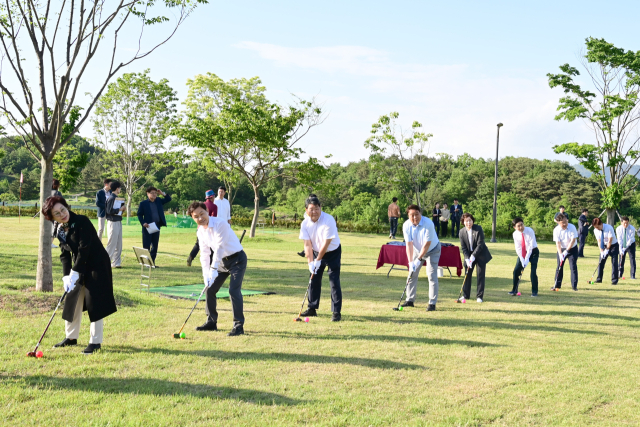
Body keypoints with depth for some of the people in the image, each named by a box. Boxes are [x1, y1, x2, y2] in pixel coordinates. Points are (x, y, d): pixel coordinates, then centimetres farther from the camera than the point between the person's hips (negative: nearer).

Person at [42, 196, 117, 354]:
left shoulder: (82, 222, -21)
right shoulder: (59, 229, 1)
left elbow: (84, 249, -24)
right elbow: (64, 254, 2)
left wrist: (75, 272, -23)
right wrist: (66, 276, -9)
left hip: (97, 265, -8)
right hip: (79, 267, 8)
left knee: (94, 303, -6)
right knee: (73, 301, 13)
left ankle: (95, 342, 4)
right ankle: (71, 337, 29)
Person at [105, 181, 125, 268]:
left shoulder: (116, 198, 15)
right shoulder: (111, 198, -13)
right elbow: (109, 211, -20)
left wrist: (122, 208, 3)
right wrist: (120, 209, -15)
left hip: (118, 222, 9)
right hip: (113, 222, -9)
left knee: (119, 245, 12)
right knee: (111, 244, -5)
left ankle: (116, 263, 17)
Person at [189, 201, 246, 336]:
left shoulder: (220, 224, -23)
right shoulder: (200, 231, 1)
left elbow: (219, 247, -27)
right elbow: (204, 254, 3)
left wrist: (213, 269, -30)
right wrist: (206, 274, -6)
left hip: (237, 259, -8)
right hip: (222, 260, 8)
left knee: (234, 290, -20)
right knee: (210, 289, 8)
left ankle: (238, 326, -13)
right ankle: (211, 322, 23)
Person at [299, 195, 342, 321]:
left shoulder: (328, 220, -26)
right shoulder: (305, 224, -11)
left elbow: (326, 243, -24)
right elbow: (307, 244, -10)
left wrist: (318, 260, -20)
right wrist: (310, 262, -20)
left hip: (333, 252, -5)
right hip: (316, 252, 5)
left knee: (334, 281, -11)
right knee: (314, 280, 8)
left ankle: (336, 312, -8)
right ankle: (312, 308, 21)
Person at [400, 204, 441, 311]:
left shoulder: (428, 223, -31)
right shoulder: (406, 225, -19)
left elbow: (427, 244, -29)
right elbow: (409, 244, -19)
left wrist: (418, 259, -29)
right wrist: (410, 262, -27)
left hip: (432, 250, -5)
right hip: (417, 250, 5)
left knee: (432, 275, -12)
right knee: (412, 274, 5)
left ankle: (432, 303, -8)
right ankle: (410, 300, 17)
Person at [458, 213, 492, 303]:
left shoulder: (478, 229, -15)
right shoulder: (461, 232, -5)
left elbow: (480, 245, -17)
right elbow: (463, 248, -4)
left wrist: (473, 256, -21)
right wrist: (467, 258, -16)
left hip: (480, 255, -3)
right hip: (469, 255, 3)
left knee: (480, 275, -3)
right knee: (467, 274, 4)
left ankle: (479, 296, 4)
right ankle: (465, 295, 15)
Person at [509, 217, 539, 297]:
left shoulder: (530, 231, -23)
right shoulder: (515, 234, -12)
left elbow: (531, 246, -21)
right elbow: (518, 248, -9)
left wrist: (527, 259, -23)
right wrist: (522, 260, -16)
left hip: (532, 252, -3)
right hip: (522, 253, 4)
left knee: (533, 272, -13)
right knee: (516, 271, -3)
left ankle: (534, 291, 0)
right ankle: (514, 290, 10)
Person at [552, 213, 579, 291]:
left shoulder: (572, 227, -20)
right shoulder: (556, 230, -16)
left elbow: (573, 240, -20)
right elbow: (558, 243, -17)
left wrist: (566, 251, -23)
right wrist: (560, 254, -27)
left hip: (572, 248, -1)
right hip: (561, 249, 2)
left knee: (573, 267, -5)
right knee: (559, 267, 2)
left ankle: (574, 285, 1)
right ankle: (557, 285, 10)